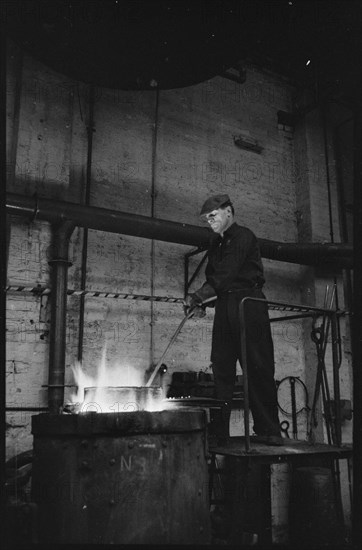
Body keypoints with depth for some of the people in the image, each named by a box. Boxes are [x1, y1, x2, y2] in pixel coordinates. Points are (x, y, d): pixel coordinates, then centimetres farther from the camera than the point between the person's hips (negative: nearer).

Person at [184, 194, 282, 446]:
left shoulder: (243, 236, -4)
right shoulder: (216, 244, 21)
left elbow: (226, 274, -16)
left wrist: (197, 296, -18)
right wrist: (201, 303, 2)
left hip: (248, 303, -7)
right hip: (225, 306, 7)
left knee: (258, 366, -7)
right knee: (221, 367, 1)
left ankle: (268, 431, -1)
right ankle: (218, 432, 2)